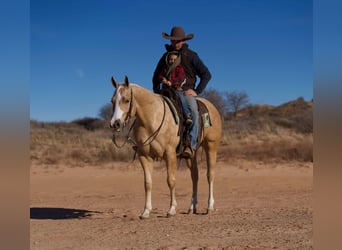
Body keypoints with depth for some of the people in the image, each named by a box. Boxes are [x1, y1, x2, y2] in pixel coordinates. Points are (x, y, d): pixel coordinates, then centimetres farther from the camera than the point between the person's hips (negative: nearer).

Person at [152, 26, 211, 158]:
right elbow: (156, 77, 27)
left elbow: (206, 75, 5)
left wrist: (197, 91, -7)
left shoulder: (191, 56, 6)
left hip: (186, 92, -3)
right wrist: (157, 92, 10)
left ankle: (191, 144, -35)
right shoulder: (166, 56, 16)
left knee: (192, 111, -35)